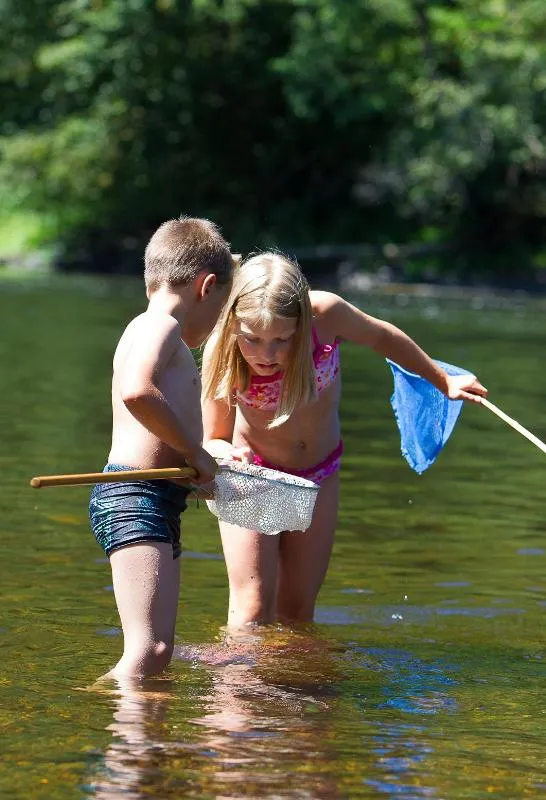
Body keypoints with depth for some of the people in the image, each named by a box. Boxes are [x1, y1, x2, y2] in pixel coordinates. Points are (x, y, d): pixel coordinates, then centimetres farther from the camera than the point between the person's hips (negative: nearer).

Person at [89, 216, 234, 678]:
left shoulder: (153, 331, 25)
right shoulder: (159, 326, -6)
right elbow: (137, 392, -27)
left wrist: (205, 463, 31)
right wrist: (195, 450, -17)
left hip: (159, 506, 11)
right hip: (135, 500, -11)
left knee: (159, 649, 9)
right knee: (148, 649, -21)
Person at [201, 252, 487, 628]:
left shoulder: (325, 313, -26)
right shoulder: (222, 353, -28)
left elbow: (381, 336, -3)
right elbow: (213, 440, -15)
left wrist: (443, 381, 10)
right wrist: (232, 456, -40)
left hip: (320, 477, 2)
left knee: (297, 611, 5)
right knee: (252, 611, -13)